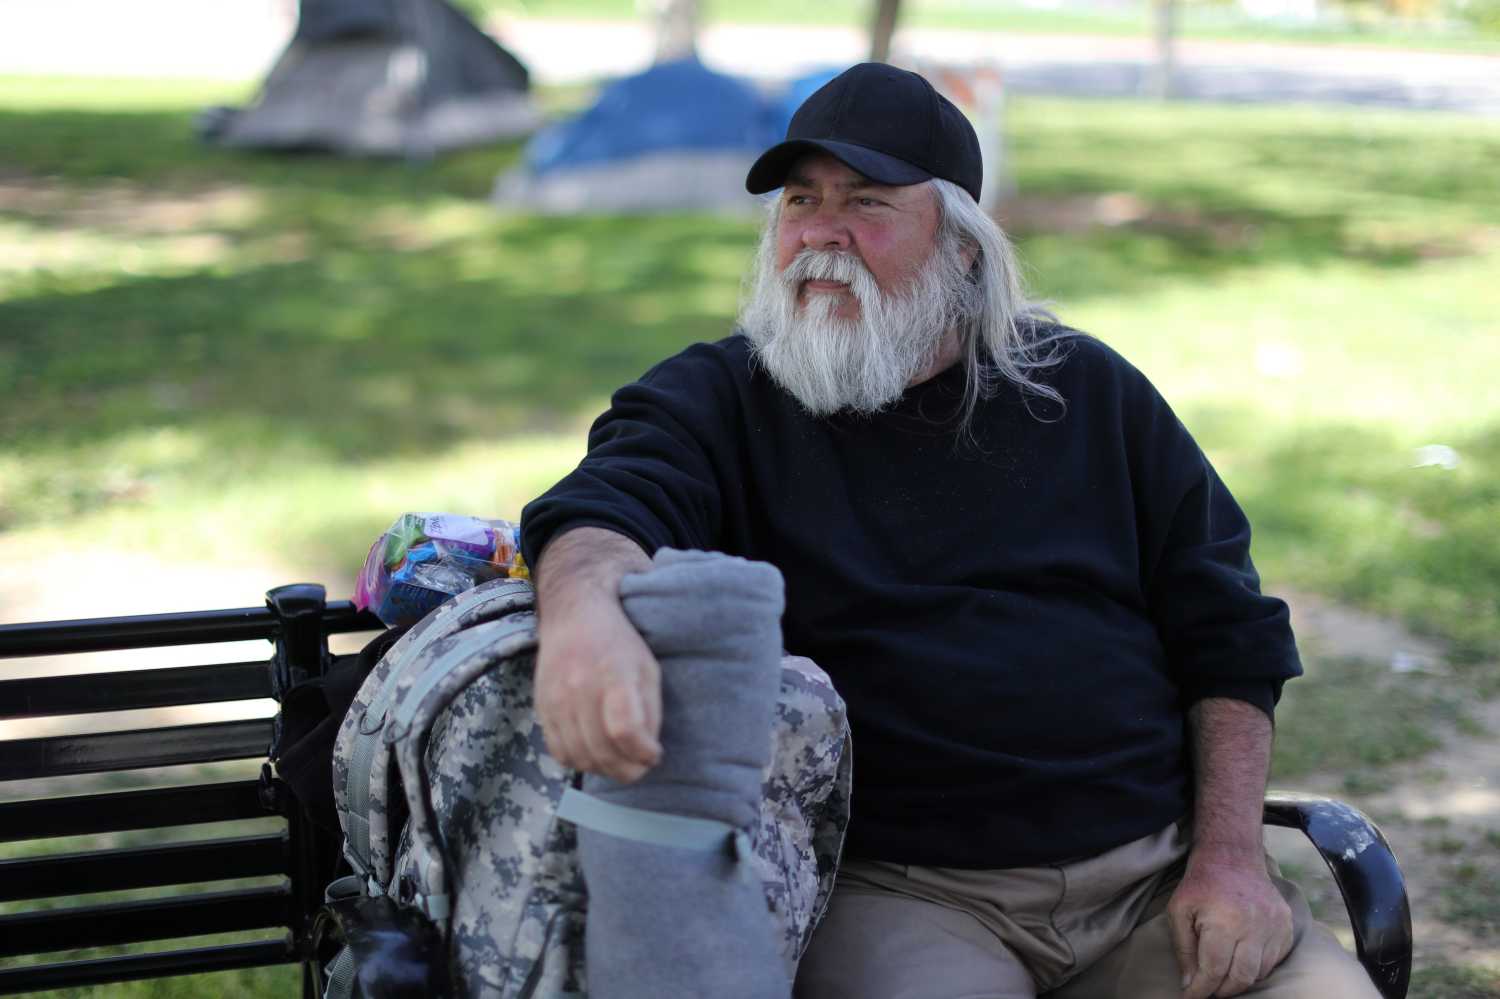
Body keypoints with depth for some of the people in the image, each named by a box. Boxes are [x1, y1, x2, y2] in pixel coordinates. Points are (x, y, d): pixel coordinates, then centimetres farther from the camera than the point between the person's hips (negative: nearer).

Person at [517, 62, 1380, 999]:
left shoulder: (1090, 391, 12)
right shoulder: (716, 402, 4)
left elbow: (1229, 638, 14)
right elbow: (609, 502, -19)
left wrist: (1232, 853, 1)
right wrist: (588, 608, -44)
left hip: (1156, 870, 4)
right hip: (899, 893, -3)